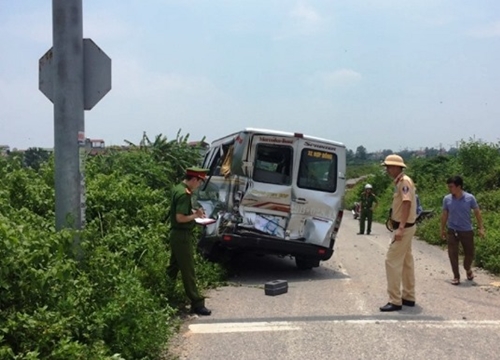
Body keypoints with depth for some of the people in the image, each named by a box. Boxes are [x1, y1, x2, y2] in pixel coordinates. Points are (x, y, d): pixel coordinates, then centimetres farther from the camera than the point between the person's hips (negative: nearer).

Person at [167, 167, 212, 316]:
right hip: (182, 236, -10)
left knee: (173, 267, 19)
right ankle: (197, 304, 1)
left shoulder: (178, 188, 9)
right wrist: (195, 215, -15)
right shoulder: (184, 194, -22)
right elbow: (180, 218, -28)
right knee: (188, 270, -5)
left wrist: (193, 211, 10)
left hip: (176, 234, 10)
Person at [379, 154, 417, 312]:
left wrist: (401, 228, -32)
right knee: (406, 262, 15)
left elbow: (407, 203, -26)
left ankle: (395, 301, -6)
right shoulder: (399, 181, 13)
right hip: (404, 227, 10)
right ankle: (409, 297, 25)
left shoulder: (404, 181, -17)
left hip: (404, 228, -10)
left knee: (392, 261, -9)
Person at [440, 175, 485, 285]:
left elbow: (477, 212, -2)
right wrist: (442, 229, 9)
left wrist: (481, 228, -3)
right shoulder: (447, 199, -8)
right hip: (452, 231, 0)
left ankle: (468, 269, 39)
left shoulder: (470, 198, -11)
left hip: (467, 230, 0)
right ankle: (456, 276, 9)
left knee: (469, 253, 10)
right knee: (453, 254, -4)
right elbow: (444, 215, 4)